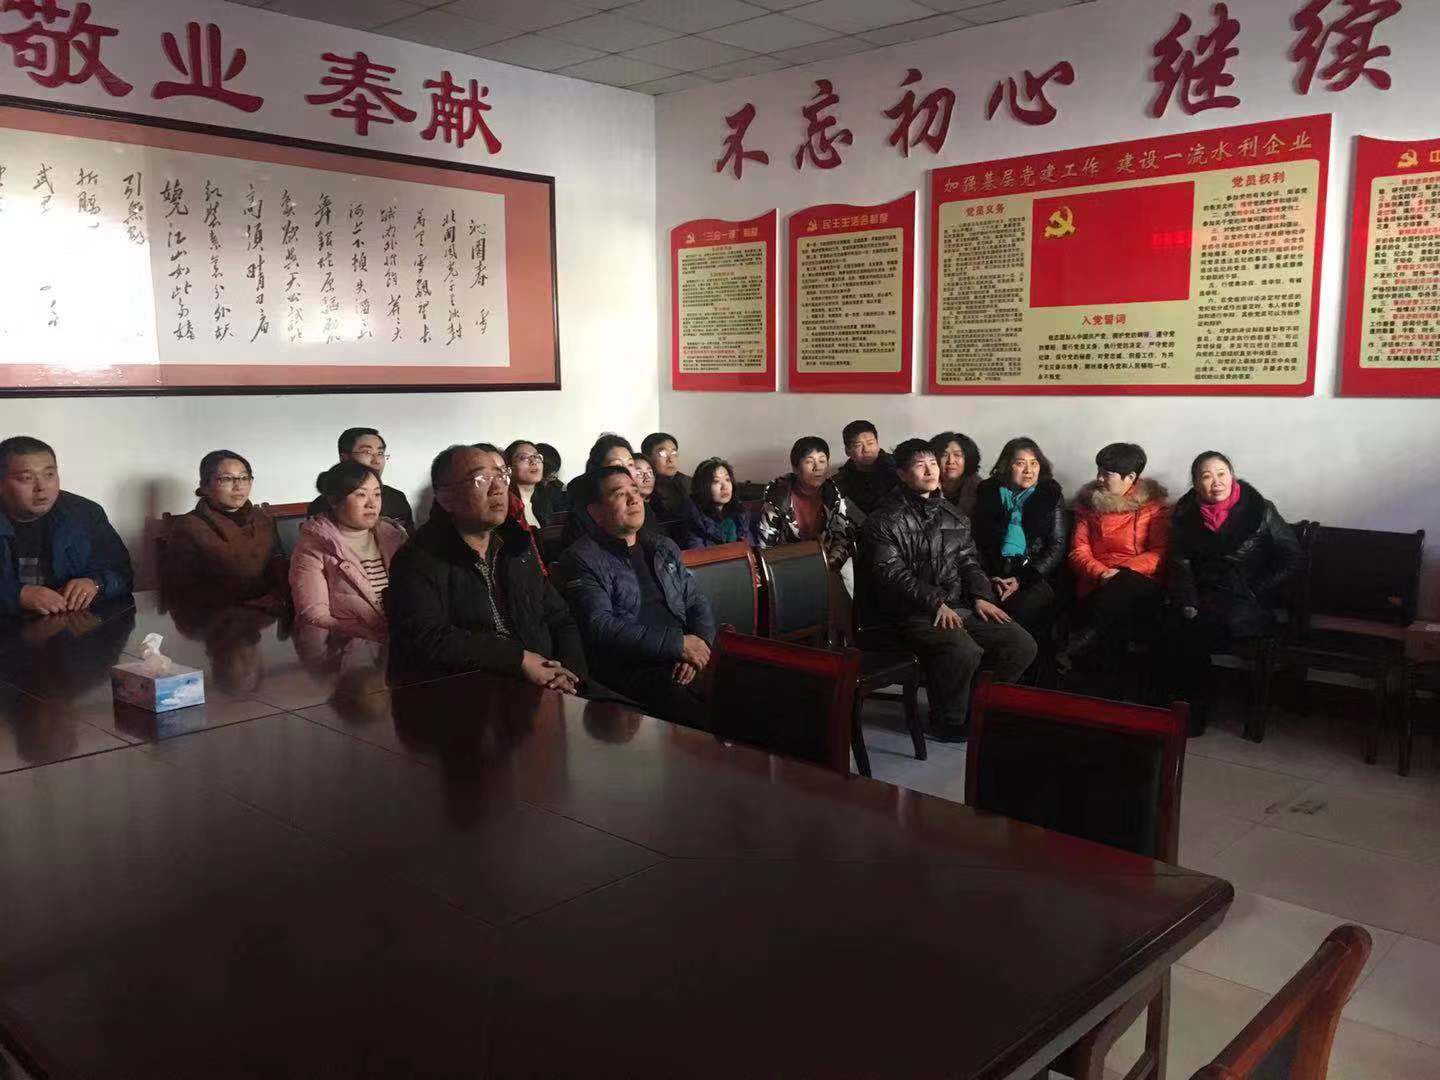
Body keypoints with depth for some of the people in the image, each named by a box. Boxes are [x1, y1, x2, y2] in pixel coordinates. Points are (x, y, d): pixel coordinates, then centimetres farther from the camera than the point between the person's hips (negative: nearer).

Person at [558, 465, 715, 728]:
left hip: (686, 661, 6)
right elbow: (601, 627, -12)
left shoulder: (665, 547, 22)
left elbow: (697, 603, 19)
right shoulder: (583, 559, 0)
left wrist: (699, 645, -4)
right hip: (631, 671, -6)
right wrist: (678, 645, -14)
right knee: (705, 716, -32)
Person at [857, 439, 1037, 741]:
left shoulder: (952, 514, 18)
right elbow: (892, 575, -13)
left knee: (1022, 645, -8)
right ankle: (949, 721, -7)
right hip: (912, 613, -7)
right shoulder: (884, 521, -4)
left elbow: (969, 560, 20)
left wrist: (981, 596, 2)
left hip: (958, 604, 7)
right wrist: (936, 603, -22)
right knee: (964, 651, -33)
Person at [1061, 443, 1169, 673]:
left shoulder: (1154, 503, 12)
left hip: (1141, 583, -1)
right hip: (1097, 586, 1)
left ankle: (1076, 648, -39)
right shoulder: (1089, 501, 17)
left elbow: (1159, 552, 1)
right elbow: (1078, 550, 9)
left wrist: (1120, 573, -15)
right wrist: (1101, 573, -12)